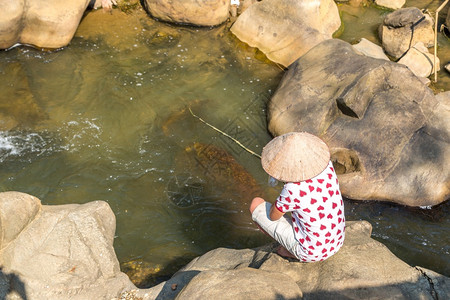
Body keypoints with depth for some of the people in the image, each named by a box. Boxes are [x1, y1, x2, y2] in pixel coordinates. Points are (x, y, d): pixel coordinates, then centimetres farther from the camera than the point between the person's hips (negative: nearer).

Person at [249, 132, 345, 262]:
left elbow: (273, 216, -12)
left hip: (310, 252, -6)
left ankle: (292, 251, 19)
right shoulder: (326, 164, -18)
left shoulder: (293, 191, -35)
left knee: (256, 204, 6)